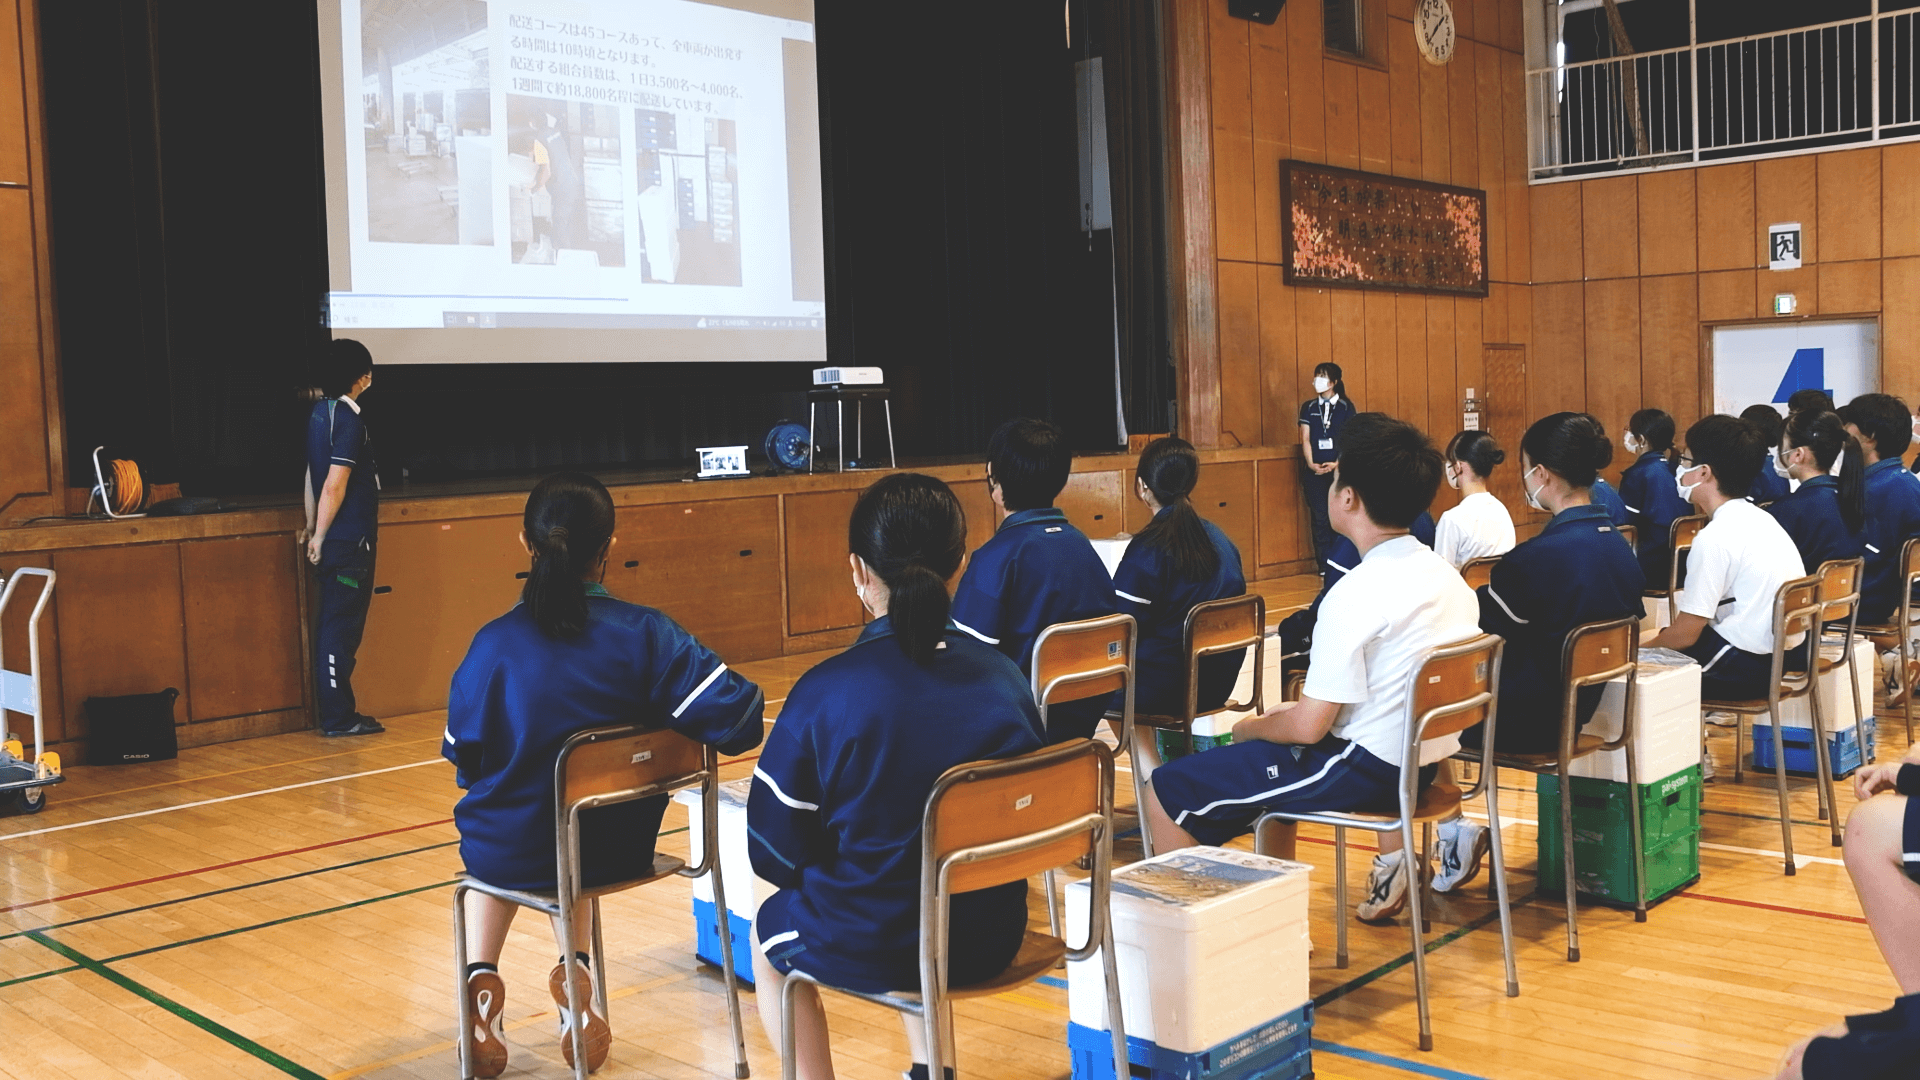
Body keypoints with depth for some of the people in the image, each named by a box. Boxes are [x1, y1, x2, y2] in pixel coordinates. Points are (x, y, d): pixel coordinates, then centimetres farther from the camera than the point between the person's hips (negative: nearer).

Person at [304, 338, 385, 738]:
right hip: (349, 541, -9)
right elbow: (334, 486, -19)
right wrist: (320, 537, -12)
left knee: (331, 626, 12)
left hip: (332, 541, 9)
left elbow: (313, 477, 14)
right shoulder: (349, 420, -16)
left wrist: (312, 529, 18)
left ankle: (333, 712, 20)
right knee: (341, 629, -4)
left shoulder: (320, 413, 11)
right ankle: (338, 717, 1)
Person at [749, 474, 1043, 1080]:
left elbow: (776, 850, -10)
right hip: (991, 939, 4)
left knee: (769, 927, 30)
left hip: (865, 949, -4)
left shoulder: (825, 692, -18)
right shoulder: (1005, 677, -6)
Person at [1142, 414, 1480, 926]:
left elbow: (1308, 727, -21)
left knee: (1168, 793, -5)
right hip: (1424, 760, 9)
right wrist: (1302, 710, 18)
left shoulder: (1357, 595, -23)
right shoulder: (1447, 576, 3)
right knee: (1269, 753, 32)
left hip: (1365, 768, -9)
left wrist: (1250, 727, 0)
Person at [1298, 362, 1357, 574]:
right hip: (1315, 471, 2)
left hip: (1339, 470, -2)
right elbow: (1305, 439, 4)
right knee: (1320, 518, 0)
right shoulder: (1309, 407, 9)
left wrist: (1337, 464, -14)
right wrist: (1310, 463, -11)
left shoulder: (1346, 407, 3)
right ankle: (1324, 566, 4)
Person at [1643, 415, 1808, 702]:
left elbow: (1685, 634, -17)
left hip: (1743, 668, -9)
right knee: (1657, 635, 19)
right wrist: (1660, 637, 19)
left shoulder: (1715, 537, -19)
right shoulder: (1762, 519, 9)